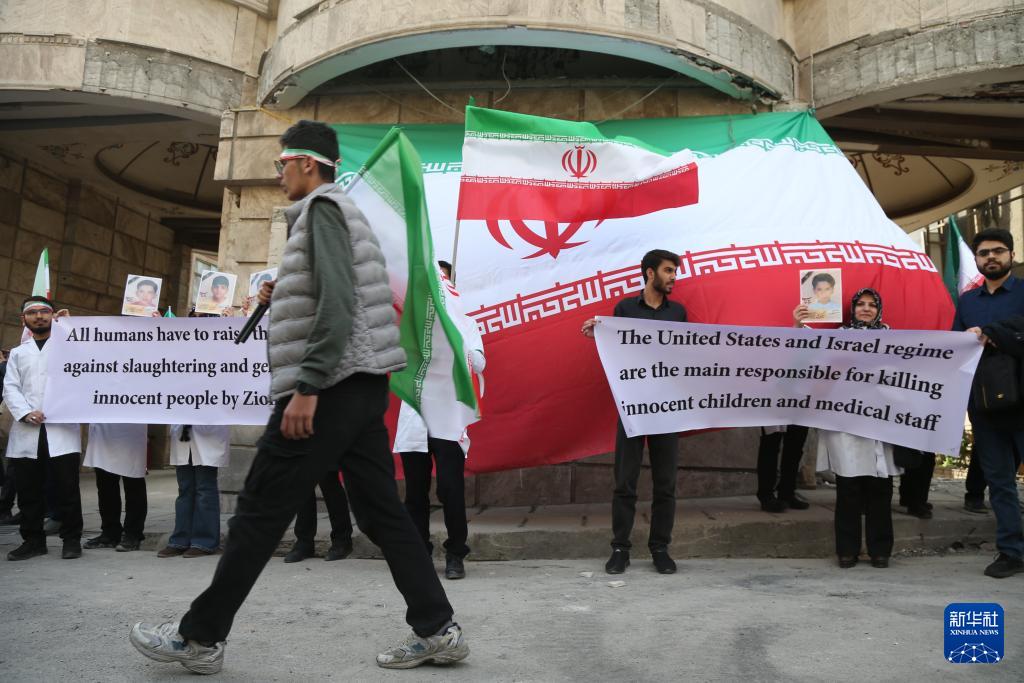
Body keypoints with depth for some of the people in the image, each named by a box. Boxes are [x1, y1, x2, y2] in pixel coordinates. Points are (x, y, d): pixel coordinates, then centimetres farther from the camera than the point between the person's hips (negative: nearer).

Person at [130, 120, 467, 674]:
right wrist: (283, 300, 18)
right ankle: (437, 629, 11)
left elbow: (338, 299, -21)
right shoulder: (339, 212, 24)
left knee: (260, 512, 0)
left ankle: (200, 637, 14)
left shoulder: (322, 207, -7)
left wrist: (306, 386, -24)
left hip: (330, 385, -10)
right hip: (362, 383, 10)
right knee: (380, 510, 8)